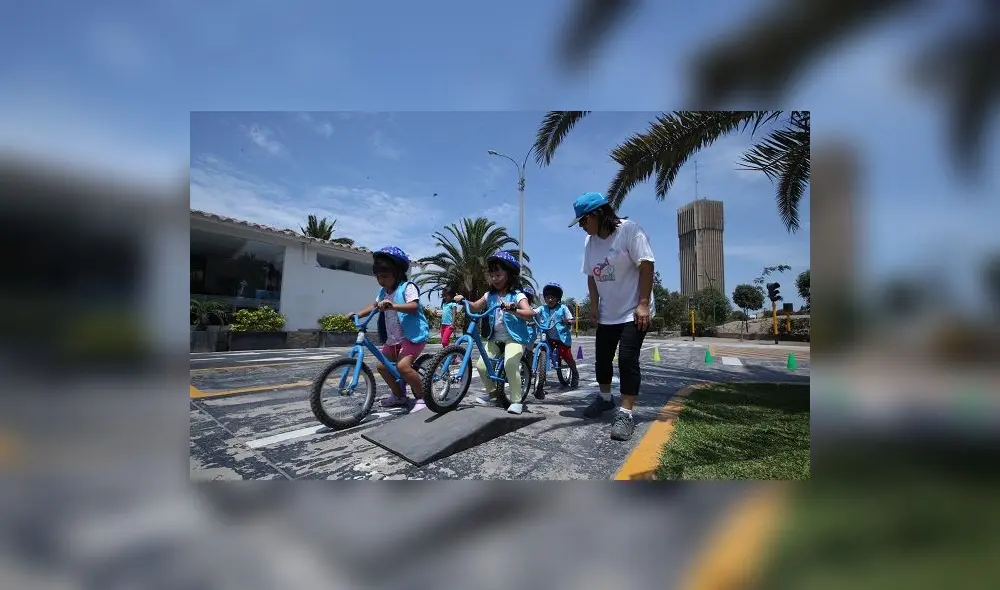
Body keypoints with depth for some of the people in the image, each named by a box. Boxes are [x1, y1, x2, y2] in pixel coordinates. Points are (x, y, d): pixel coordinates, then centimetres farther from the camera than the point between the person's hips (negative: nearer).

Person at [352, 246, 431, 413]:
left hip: (412, 335, -9)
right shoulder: (383, 292, 11)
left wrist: (393, 305, -43)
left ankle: (422, 397, -8)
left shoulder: (407, 287, -13)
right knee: (382, 366, 9)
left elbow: (413, 307, -28)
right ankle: (399, 395, 28)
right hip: (393, 338, 9)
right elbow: (374, 306, 16)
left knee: (403, 365, -26)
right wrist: (356, 314, 3)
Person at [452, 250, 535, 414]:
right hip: (495, 337, 6)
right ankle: (492, 392, 23)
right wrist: (463, 301, -8)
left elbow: (529, 313, -24)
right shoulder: (490, 295, 8)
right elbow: (475, 307, 12)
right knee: (481, 365, -5)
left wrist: (513, 310, -43)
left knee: (510, 364, -28)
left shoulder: (517, 295, -9)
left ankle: (516, 400, -8)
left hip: (514, 337, -5)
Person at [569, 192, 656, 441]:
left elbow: (646, 265, -19)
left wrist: (643, 304, -22)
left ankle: (626, 414, 1)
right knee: (602, 358, 13)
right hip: (607, 313, 7)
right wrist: (594, 304, 2)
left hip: (633, 312, -6)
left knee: (627, 360, -10)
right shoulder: (590, 241, 4)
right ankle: (605, 398, 36)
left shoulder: (629, 230, -16)